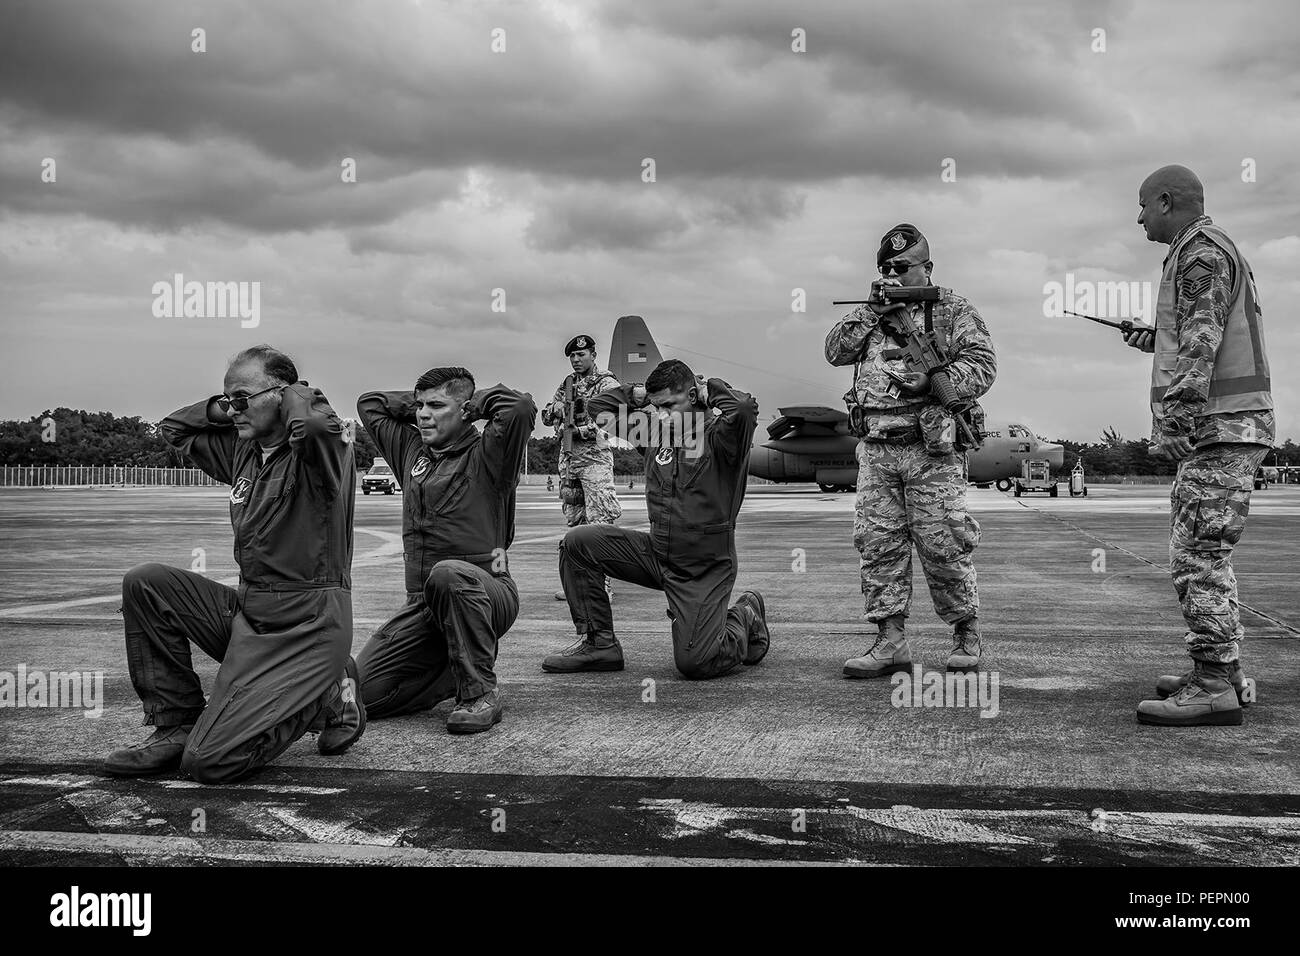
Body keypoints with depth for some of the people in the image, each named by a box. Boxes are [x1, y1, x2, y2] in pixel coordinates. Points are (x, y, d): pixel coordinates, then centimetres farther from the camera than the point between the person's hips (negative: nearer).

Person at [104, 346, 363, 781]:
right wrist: (222, 406, 10)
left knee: (209, 761, -15)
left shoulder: (319, 445, -11)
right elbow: (175, 428, 27)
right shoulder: (244, 449, 12)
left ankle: (328, 701, 7)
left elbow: (313, 421, -37)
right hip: (246, 612, 8)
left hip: (309, 625, -8)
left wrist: (295, 394, -13)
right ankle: (176, 725, 5)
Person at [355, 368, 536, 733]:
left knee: (449, 574, -41)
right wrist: (417, 402, 18)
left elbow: (521, 406, -20)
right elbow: (369, 403, 29)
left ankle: (481, 692, -23)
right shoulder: (412, 449, 17)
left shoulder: (484, 455, -2)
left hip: (484, 590, -6)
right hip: (421, 604, 6)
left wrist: (476, 401, -2)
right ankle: (456, 675, 15)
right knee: (363, 691, -8)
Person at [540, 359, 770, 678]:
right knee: (577, 542, -7)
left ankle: (746, 618, 19)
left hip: (705, 567, -6)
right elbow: (598, 408, 16)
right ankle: (599, 643, 2)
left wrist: (711, 388, -15)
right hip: (656, 553, 6)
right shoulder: (656, 433, 6)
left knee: (694, 664, -14)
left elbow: (744, 408, -34)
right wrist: (638, 395, 4)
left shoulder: (717, 435, -11)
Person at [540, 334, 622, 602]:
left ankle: (601, 583, -10)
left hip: (595, 457, -7)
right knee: (574, 522, 10)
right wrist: (557, 410, -8)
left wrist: (579, 430, -19)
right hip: (568, 457, 7)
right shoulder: (568, 384, 17)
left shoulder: (607, 383, -3)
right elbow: (546, 416, 14)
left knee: (599, 522, -10)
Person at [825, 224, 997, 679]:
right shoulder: (871, 313, 20)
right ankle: (890, 641, 6)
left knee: (943, 546, -3)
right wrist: (871, 312, -3)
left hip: (931, 450, -4)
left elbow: (982, 364, -4)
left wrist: (931, 379, -18)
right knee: (878, 543, 1)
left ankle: (967, 632, 15)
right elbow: (836, 351, 8)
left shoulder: (952, 310, 6)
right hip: (876, 449, 5)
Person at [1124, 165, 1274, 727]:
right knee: (1200, 553, 14)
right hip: (1221, 430, 11)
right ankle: (1223, 674, 20)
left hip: (1221, 428, -11)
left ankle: (1214, 690, -11)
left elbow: (1202, 346, -19)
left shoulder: (1202, 253, -9)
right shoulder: (1209, 254, 23)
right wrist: (1157, 340, 19)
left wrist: (1172, 421, -22)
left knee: (1199, 556, -12)